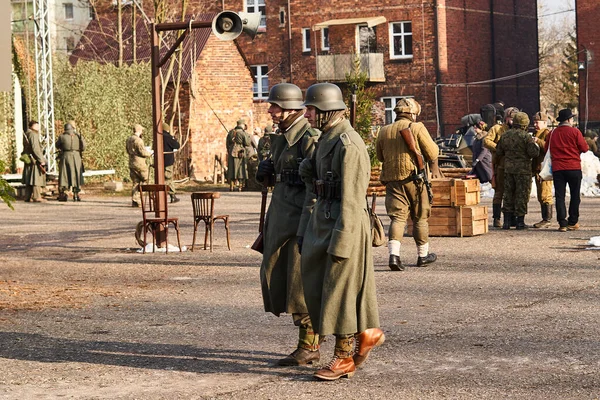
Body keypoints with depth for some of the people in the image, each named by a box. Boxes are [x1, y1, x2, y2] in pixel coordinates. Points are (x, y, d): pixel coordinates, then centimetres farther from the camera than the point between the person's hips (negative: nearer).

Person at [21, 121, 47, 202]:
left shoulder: (26, 134, 16)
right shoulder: (33, 134, -14)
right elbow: (35, 148, -20)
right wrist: (41, 160, -19)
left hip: (28, 160, 10)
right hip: (35, 159, -10)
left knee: (29, 179, 10)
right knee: (36, 178, -8)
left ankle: (28, 197, 12)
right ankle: (37, 197, -9)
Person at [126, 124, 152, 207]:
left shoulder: (129, 140, 11)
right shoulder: (138, 140, -17)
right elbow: (142, 152, -17)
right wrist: (150, 153, 0)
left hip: (131, 164, 8)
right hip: (139, 164, -8)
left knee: (135, 182, 11)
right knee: (145, 179, 6)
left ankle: (135, 201, 9)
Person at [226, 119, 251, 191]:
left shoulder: (231, 132, 6)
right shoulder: (243, 133, -9)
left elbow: (227, 143, 10)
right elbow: (247, 143, -8)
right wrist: (248, 136, 8)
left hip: (231, 153, 4)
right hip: (240, 153, -4)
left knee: (231, 169, 8)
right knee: (241, 169, 3)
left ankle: (231, 187, 6)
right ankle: (240, 186, 1)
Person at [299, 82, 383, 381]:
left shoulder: (348, 146, -19)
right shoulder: (327, 138, 11)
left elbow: (351, 199, -21)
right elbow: (309, 172, 20)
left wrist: (340, 243, -21)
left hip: (344, 224, -10)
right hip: (324, 219, 10)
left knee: (339, 289, -1)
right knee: (320, 285, 14)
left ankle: (344, 357, 11)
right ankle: (365, 334, 26)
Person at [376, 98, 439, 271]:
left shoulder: (384, 131, 7)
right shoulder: (417, 128, -5)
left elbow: (380, 156, 19)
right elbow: (432, 154, -4)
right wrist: (433, 145, 16)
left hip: (392, 180, 3)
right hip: (413, 179, -3)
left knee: (397, 217, 1)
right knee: (420, 218, 11)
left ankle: (394, 254, -18)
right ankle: (423, 255, 22)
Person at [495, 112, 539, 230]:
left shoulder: (505, 135, 5)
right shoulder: (525, 136, -12)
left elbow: (498, 152, 11)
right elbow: (534, 153, -15)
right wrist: (536, 145, 5)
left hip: (508, 168, 5)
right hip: (523, 169, -5)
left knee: (508, 194, 11)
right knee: (522, 195, 2)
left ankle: (507, 221, 10)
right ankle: (520, 221, 3)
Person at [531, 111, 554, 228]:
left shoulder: (547, 133, -9)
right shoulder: (536, 134, 20)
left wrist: (538, 141, -26)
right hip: (538, 168, 10)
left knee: (545, 194, -10)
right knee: (540, 195, 12)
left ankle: (547, 219, -8)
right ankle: (544, 218, 17)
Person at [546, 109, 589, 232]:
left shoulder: (553, 133, 4)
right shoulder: (575, 131, -6)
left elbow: (547, 149, 11)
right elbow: (584, 148, -5)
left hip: (557, 168, 2)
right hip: (574, 168, -2)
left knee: (560, 196, 3)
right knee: (575, 196, 10)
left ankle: (562, 223, -4)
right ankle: (572, 222, 12)